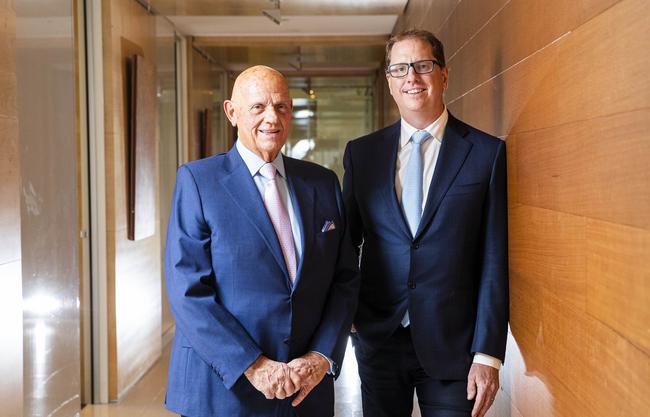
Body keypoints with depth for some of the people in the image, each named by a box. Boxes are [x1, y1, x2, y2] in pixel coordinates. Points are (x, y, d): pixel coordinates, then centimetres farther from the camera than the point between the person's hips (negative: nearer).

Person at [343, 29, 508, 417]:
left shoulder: (487, 152, -4)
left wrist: (488, 354, -9)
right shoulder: (362, 152, 4)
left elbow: (494, 260, -6)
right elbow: (345, 240, 10)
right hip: (378, 338, 3)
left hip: (453, 342, -2)